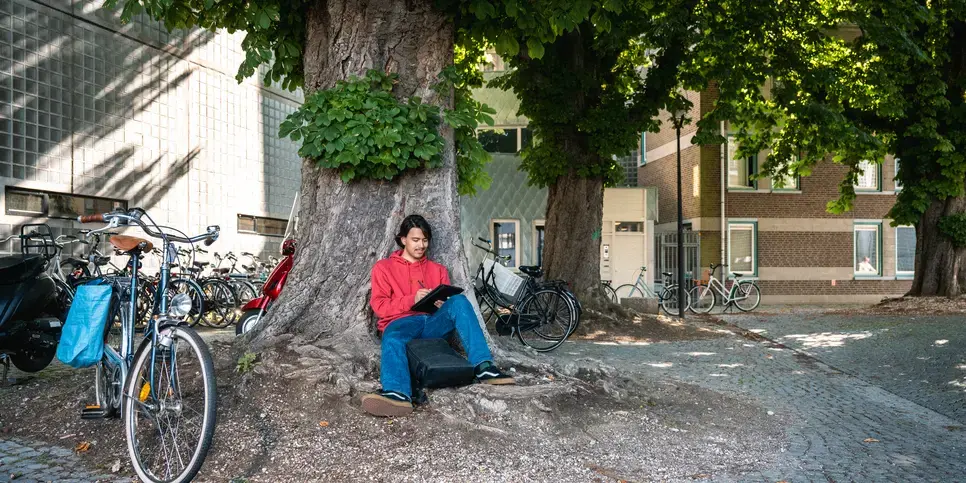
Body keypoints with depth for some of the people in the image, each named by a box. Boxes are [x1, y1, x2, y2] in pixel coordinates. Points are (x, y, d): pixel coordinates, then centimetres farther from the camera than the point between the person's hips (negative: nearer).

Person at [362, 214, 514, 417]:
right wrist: (412, 300, -12)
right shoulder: (384, 267, 14)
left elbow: (450, 299, 18)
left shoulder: (437, 269, 24)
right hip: (402, 322, -2)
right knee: (392, 339, -39)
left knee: (459, 300, -28)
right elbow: (379, 306, 3)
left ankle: (483, 366, -41)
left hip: (433, 322, 3)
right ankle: (398, 393, -69)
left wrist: (442, 304, -7)